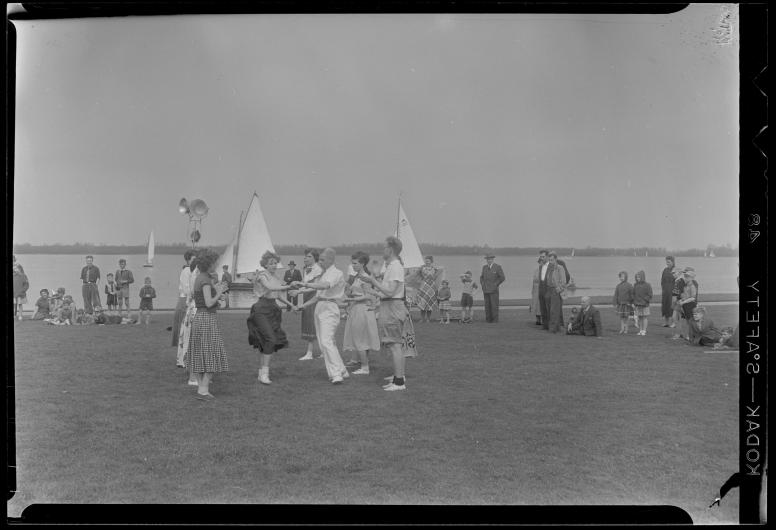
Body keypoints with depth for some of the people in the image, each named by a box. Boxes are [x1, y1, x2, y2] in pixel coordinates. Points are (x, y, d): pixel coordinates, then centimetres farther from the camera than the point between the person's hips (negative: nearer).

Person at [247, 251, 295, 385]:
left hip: (273, 310, 8)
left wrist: (289, 304, 15)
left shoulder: (274, 277, 16)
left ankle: (261, 374, 13)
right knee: (270, 340, -18)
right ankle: (264, 373, -16)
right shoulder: (262, 275, -8)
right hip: (262, 310, -8)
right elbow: (270, 288, -27)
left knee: (265, 344, 8)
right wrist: (288, 287, -34)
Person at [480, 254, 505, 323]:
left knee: (494, 304, -5)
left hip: (493, 290, -4)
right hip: (486, 290, 4)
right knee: (487, 305, 2)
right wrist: (482, 285, 6)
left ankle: (495, 319, 0)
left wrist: (495, 285, -7)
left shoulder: (497, 267, -6)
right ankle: (488, 319, 7)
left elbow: (502, 278, -5)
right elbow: (482, 277, 20)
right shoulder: (484, 267, 9)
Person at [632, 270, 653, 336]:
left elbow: (650, 295, -6)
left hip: (645, 305, -4)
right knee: (639, 318, 8)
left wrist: (644, 300, -17)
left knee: (645, 317, 2)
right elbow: (633, 294, 12)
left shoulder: (647, 285, -5)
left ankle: (644, 331, 10)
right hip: (637, 305, 4)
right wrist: (633, 303, 5)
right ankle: (640, 330, 15)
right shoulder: (635, 285, 8)